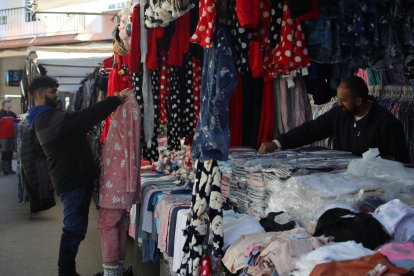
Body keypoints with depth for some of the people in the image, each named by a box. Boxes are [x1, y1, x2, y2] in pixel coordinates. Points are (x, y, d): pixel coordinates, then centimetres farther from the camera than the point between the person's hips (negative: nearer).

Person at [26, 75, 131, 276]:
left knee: (74, 228, 16)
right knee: (74, 229, -3)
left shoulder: (44, 118, 17)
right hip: (73, 180, -11)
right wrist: (116, 99, -24)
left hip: (71, 178, 11)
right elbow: (84, 118, -29)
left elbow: (77, 124, 16)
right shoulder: (49, 118, -18)